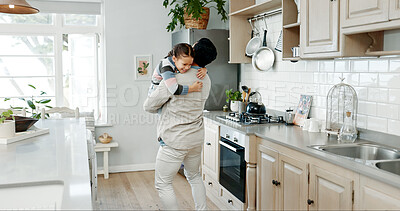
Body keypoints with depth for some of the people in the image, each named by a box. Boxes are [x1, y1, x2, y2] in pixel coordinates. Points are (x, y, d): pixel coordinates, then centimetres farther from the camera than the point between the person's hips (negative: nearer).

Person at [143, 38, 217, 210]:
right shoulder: (206, 80, 1)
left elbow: (148, 106, -10)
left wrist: (160, 108, 12)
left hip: (175, 141, -7)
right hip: (197, 139, 7)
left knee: (163, 184, 7)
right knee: (194, 177, 26)